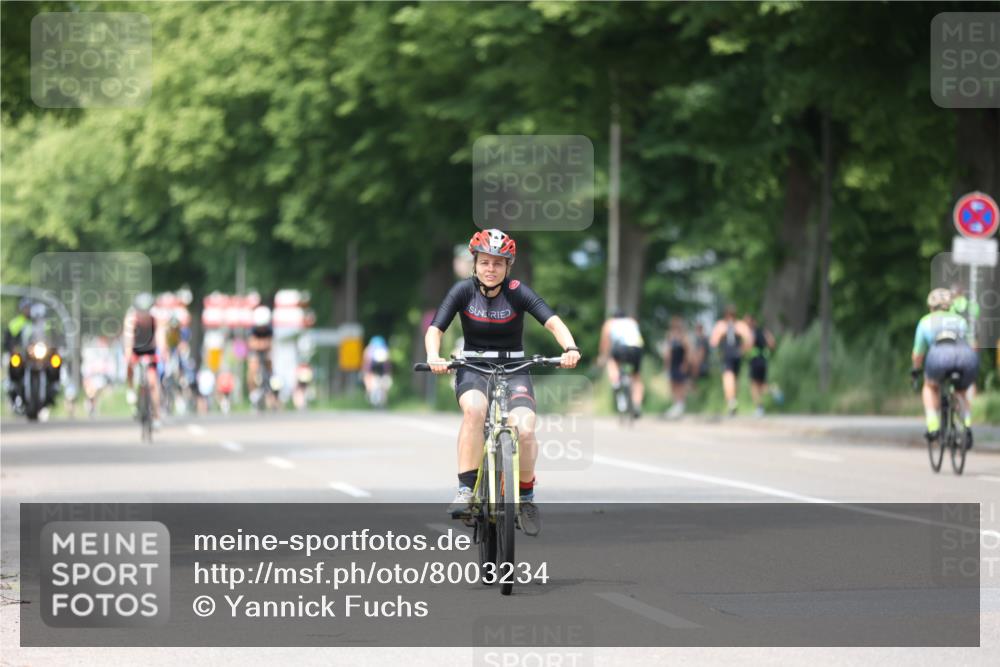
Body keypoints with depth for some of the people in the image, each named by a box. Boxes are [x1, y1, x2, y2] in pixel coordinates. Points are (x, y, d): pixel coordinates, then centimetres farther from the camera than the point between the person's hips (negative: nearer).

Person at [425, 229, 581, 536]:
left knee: (524, 430, -25)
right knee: (474, 409, -35)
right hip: (473, 369, 0)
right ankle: (466, 489, -30)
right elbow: (435, 328, -14)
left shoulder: (516, 292, -10)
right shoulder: (464, 290, -7)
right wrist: (433, 356, -36)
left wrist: (570, 348, -41)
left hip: (513, 371, 0)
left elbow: (553, 321, -21)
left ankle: (526, 495, 2)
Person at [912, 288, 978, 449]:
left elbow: (918, 354, 34)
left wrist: (915, 371, 52)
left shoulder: (926, 321, 30)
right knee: (961, 393, 31)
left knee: (931, 387, 30)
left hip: (940, 355, -2)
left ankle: (933, 427, 12)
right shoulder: (961, 320, 35)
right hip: (968, 357, 2)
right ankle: (967, 426, 6)